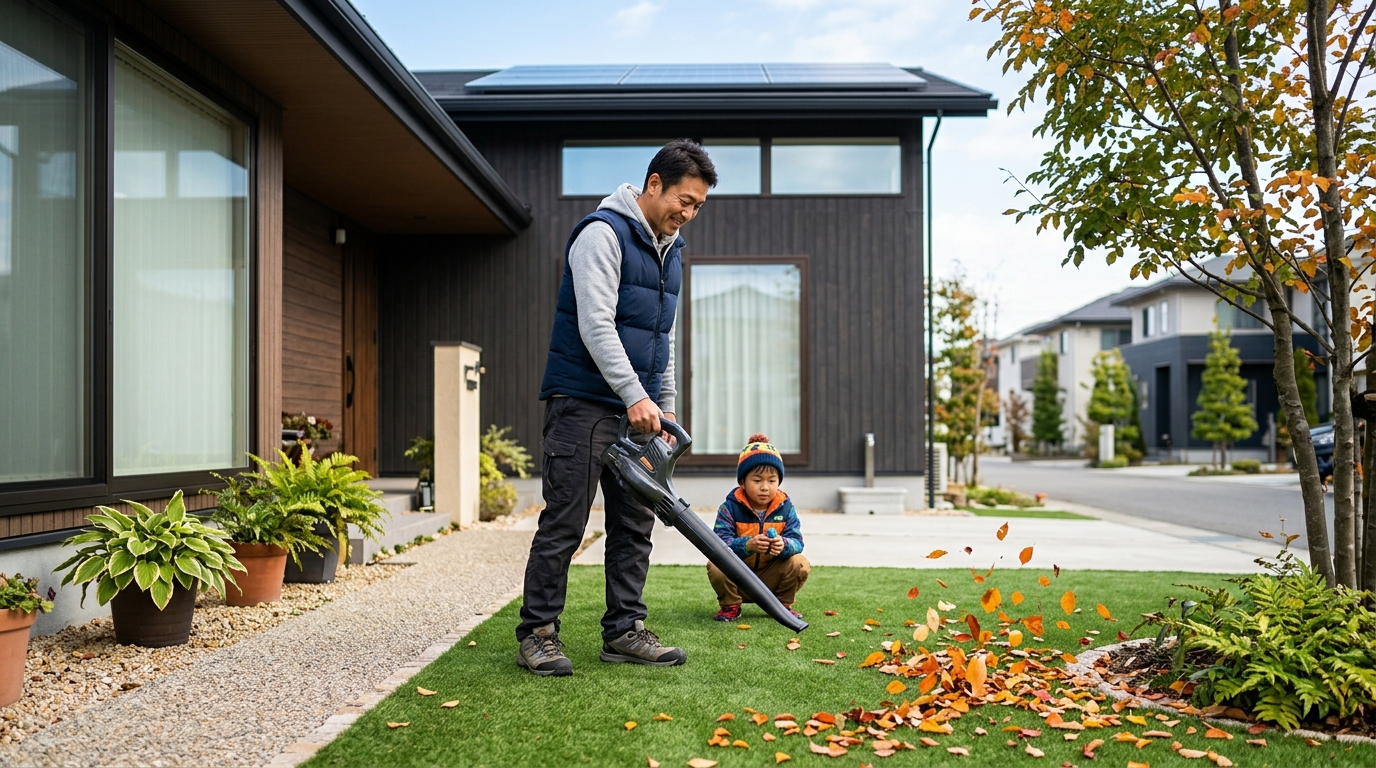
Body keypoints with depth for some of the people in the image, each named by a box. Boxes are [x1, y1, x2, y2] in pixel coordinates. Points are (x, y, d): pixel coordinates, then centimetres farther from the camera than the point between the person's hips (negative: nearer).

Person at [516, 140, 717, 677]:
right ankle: (537, 633, 8)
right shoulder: (603, 233, -11)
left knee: (635, 523, 8)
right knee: (564, 522, -4)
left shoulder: (669, 250, 16)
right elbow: (596, 324, -20)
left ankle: (624, 632, 17)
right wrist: (635, 395, -24)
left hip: (637, 408, 8)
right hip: (583, 403, -8)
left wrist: (664, 406, 17)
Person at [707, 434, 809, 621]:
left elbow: (796, 541, -13)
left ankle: (782, 605, 7)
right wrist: (747, 545, -44)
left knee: (800, 564, -21)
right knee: (716, 567, -31)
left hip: (771, 575, 2)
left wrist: (784, 545, -38)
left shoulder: (785, 507, -5)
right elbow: (720, 542, -25)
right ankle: (730, 606, -1)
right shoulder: (730, 507, -14)